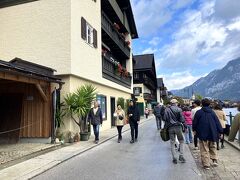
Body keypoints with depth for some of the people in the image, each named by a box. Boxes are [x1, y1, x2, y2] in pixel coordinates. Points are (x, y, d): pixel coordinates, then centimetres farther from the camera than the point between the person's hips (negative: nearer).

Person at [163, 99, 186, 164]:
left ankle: (174, 158, 11)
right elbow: (182, 120, -8)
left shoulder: (167, 109, -1)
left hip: (170, 128, 2)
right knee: (181, 141, 17)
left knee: (172, 143, 10)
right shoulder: (179, 109, -6)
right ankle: (181, 156, 12)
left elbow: (164, 119, -4)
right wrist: (183, 122, 13)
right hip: (178, 127, -1)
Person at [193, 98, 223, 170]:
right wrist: (220, 131, 10)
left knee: (204, 150, 3)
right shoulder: (212, 112, 4)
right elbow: (217, 122, 4)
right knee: (213, 147, 23)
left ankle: (206, 164, 6)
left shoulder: (199, 112, -7)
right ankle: (214, 160, 15)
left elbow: (195, 122, -1)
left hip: (203, 134, -4)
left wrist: (194, 130, 15)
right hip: (212, 134, 4)